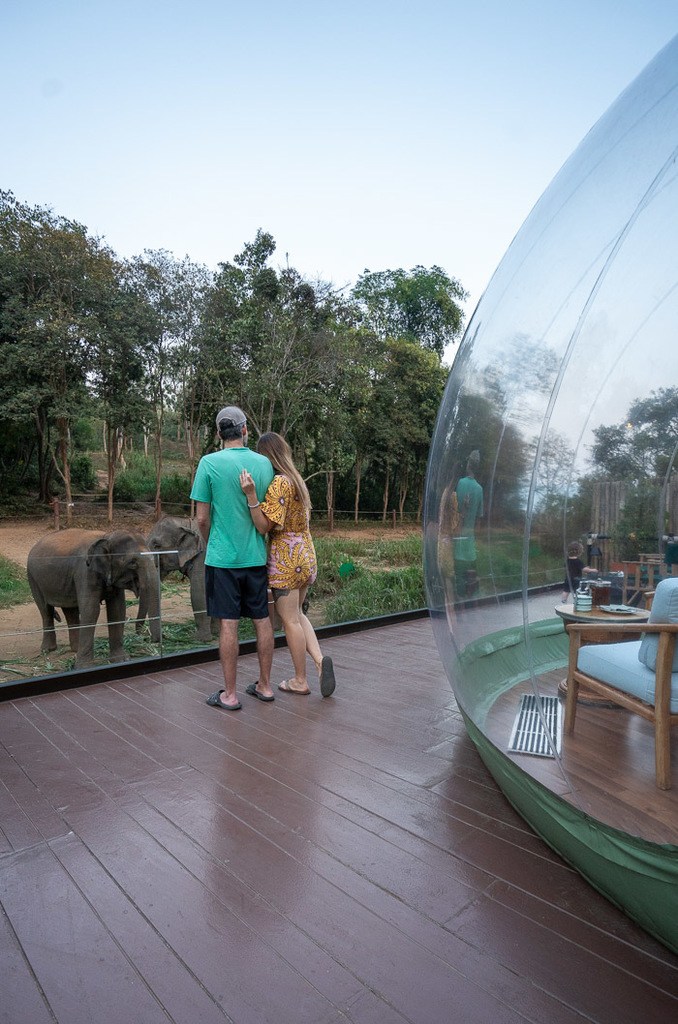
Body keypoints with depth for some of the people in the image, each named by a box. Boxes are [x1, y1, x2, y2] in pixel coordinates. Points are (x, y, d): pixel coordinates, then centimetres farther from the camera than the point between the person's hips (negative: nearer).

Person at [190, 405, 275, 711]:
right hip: (256, 556, 4)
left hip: (223, 557, -3)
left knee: (228, 624, 2)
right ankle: (264, 685, 24)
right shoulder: (264, 463, 2)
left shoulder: (209, 463, -9)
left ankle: (229, 694, 12)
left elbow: (202, 517, -7)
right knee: (262, 619, 12)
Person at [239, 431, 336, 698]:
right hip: (306, 553, 9)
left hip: (286, 558, -9)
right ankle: (320, 660, 4)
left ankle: (300, 681, 15)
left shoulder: (278, 483, -17)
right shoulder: (296, 479, 11)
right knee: (296, 614, 19)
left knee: (290, 620, 3)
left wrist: (251, 495, -29)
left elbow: (264, 526, -19)